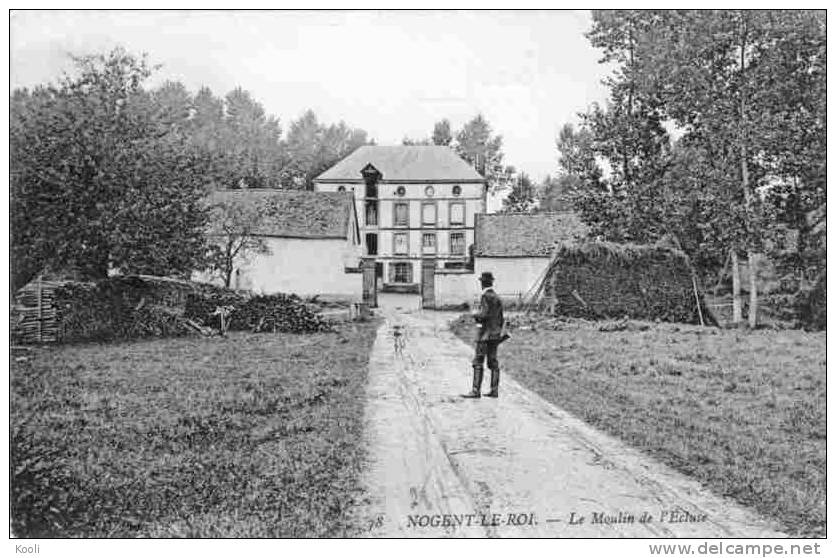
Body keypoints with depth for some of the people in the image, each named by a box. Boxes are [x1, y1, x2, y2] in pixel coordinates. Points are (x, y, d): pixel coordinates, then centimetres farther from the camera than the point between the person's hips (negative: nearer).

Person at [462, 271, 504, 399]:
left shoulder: (486, 296, -13)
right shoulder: (497, 297, 13)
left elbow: (485, 314, -22)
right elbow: (501, 318, 17)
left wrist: (475, 315, -3)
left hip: (485, 333, -9)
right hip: (495, 334, 9)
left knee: (478, 362, -8)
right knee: (493, 362, 10)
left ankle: (476, 391, -10)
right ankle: (494, 390, 11)